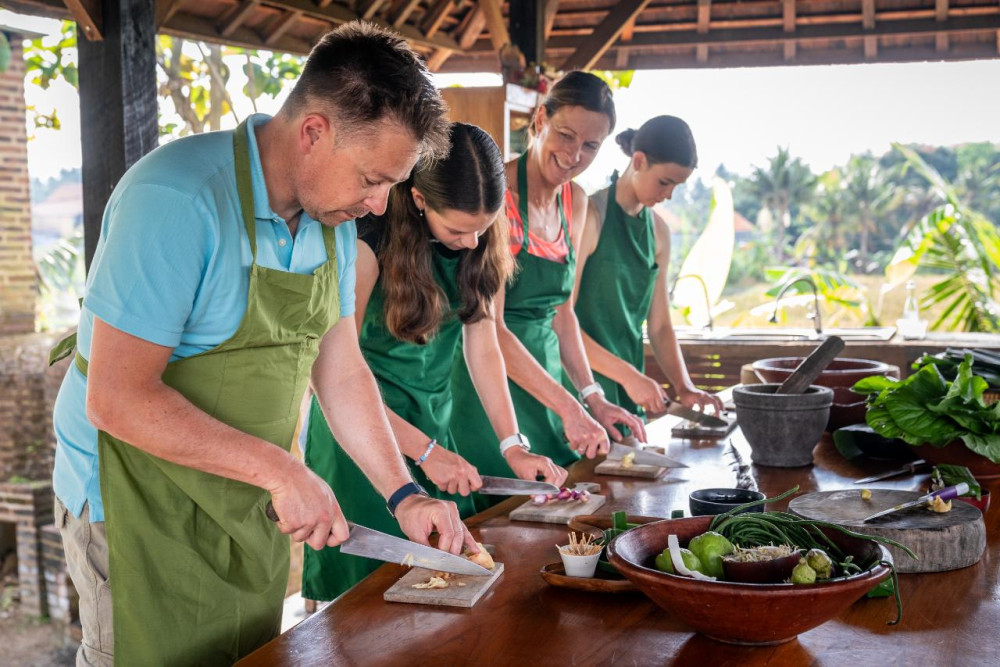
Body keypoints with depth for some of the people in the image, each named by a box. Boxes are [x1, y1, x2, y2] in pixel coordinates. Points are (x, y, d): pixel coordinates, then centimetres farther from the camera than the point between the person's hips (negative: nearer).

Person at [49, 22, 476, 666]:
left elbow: (341, 370, 6)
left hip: (251, 507, 7)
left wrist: (403, 494, -1)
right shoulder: (176, 200, -26)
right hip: (142, 507, -7)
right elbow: (118, 398, -28)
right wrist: (279, 469, -27)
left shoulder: (333, 215, -1)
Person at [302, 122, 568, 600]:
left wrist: (513, 447, -4)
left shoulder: (481, 246, -3)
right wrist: (425, 450, -17)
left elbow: (482, 347, 2)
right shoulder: (369, 243, -20)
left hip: (435, 423, 5)